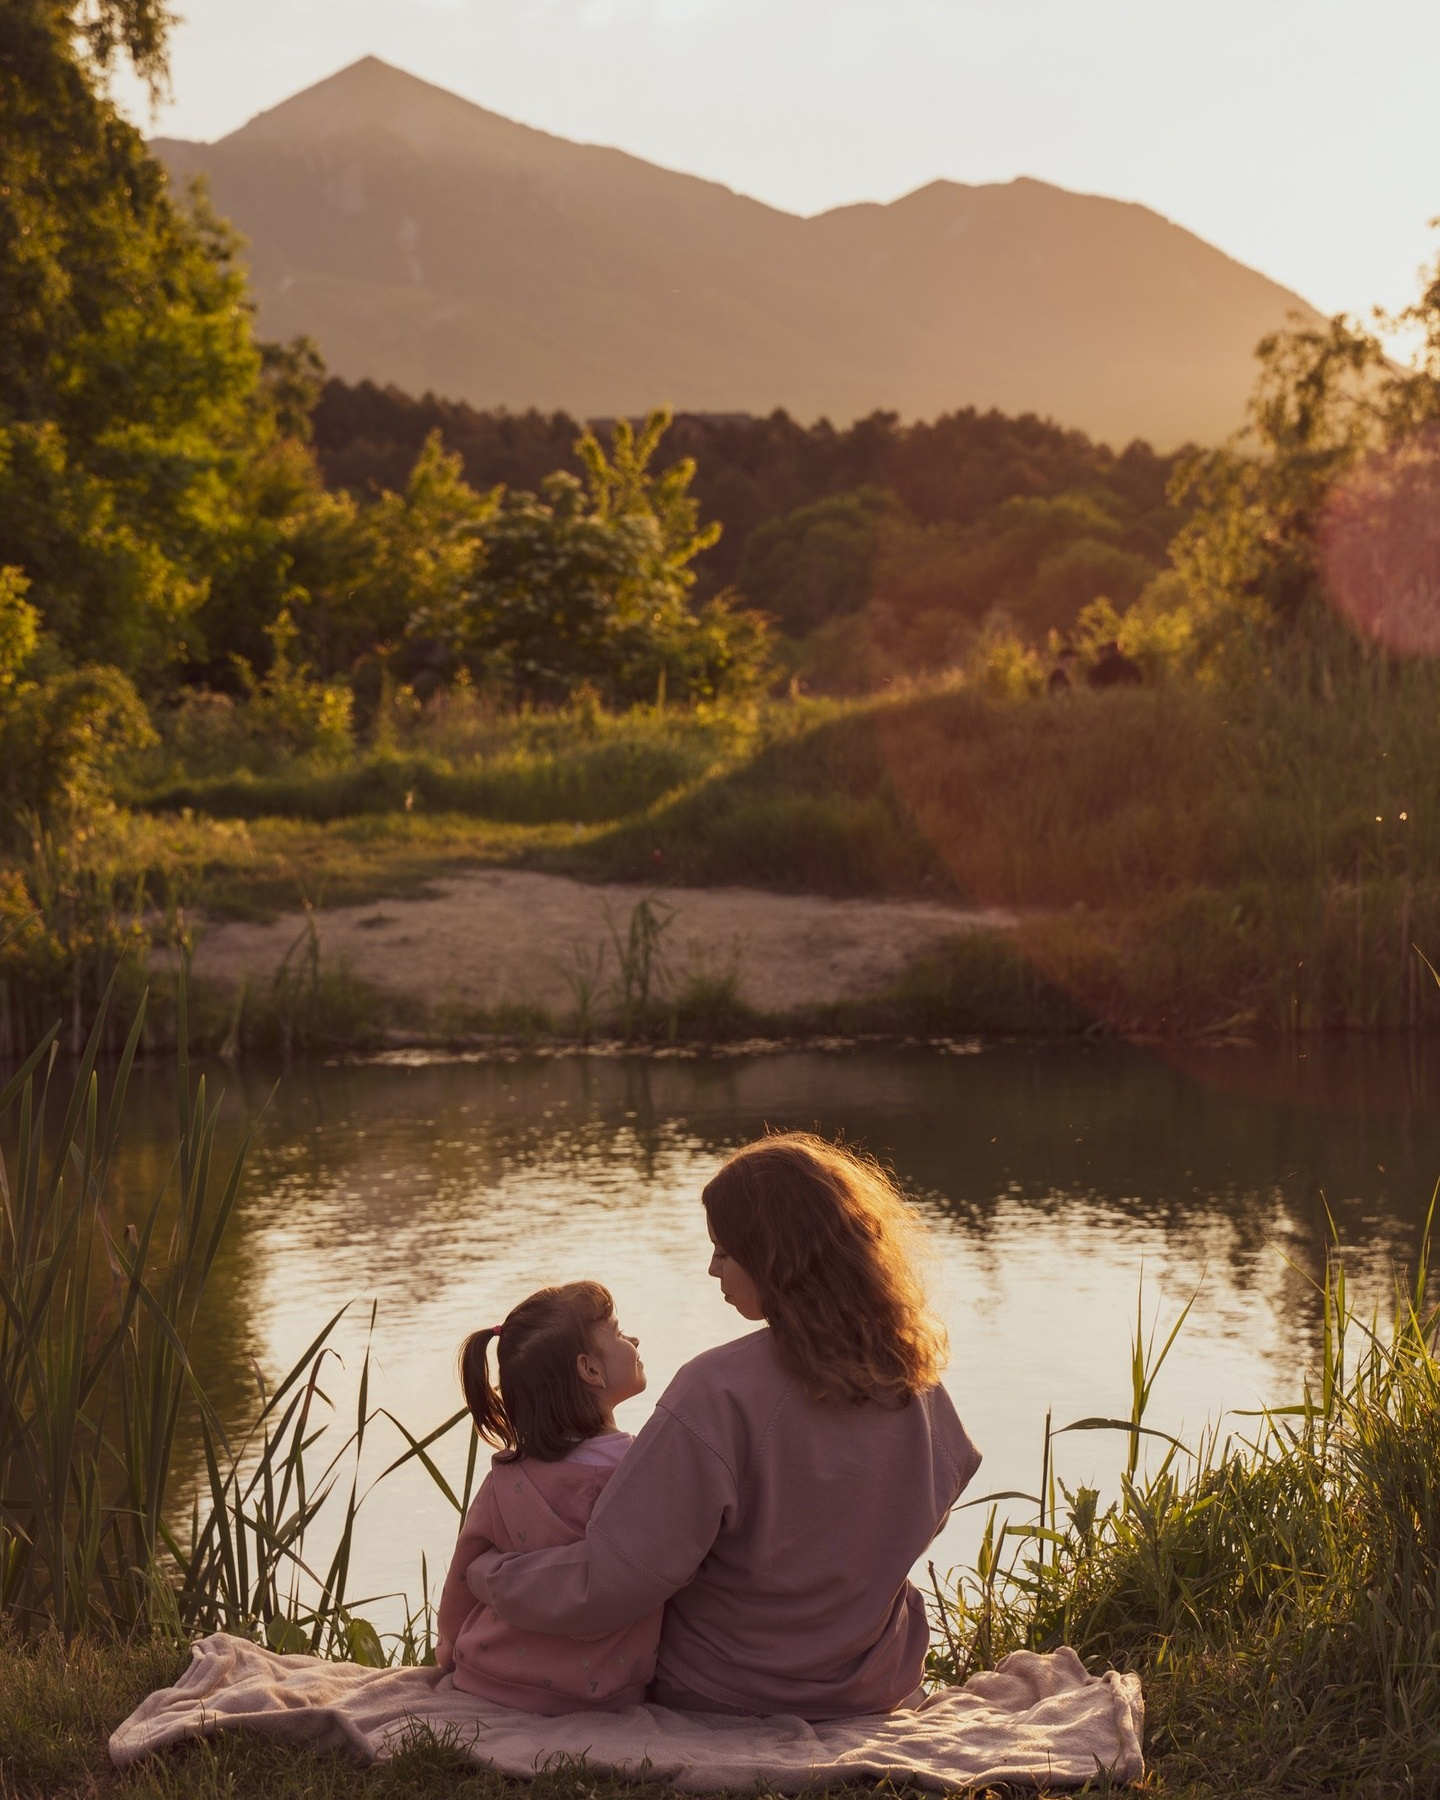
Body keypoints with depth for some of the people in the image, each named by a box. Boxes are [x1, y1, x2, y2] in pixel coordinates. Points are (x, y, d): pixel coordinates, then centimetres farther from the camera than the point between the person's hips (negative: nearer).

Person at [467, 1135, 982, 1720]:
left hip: (723, 1695, -5)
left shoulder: (719, 1392, -29)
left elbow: (603, 1587, -29)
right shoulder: (909, 1372, -12)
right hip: (879, 1687, 5)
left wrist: (486, 1572, -12)